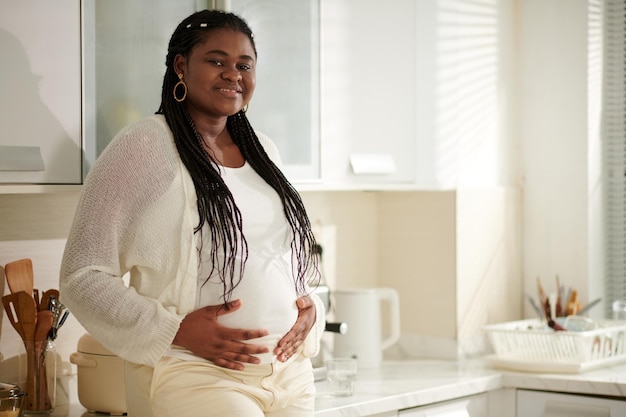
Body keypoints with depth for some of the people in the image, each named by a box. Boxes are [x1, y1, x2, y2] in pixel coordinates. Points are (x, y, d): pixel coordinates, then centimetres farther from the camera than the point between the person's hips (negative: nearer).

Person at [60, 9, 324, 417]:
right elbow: (83, 277, -9)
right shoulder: (142, 147, -6)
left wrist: (311, 308, 4)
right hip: (193, 375, -6)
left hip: (290, 372, 6)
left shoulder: (263, 150, 13)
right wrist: (176, 330, -18)